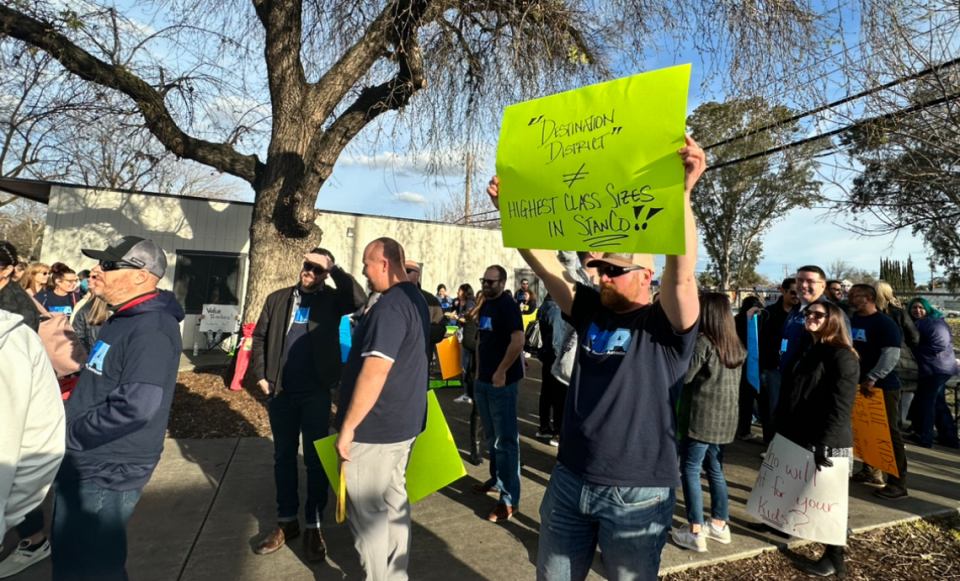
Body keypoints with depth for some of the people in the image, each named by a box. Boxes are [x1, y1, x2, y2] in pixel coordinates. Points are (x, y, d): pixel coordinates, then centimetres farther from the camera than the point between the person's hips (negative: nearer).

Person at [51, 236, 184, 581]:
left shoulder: (152, 329, -25)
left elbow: (135, 406, -32)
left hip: (105, 475, -10)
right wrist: (68, 420, 8)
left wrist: (69, 434, -19)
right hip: (85, 465, 10)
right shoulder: (122, 320, 9)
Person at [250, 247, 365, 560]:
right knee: (283, 457, 14)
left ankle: (314, 526, 20)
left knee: (315, 460, 6)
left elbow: (360, 299, -24)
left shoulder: (332, 299, -3)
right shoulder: (278, 298, 7)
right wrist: (262, 376, 1)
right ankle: (286, 521, 30)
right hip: (281, 392, 3)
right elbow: (260, 337, 10)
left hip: (317, 393, -3)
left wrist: (333, 267, -22)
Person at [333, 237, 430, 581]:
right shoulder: (416, 299, 10)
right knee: (394, 501, 18)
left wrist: (347, 426, -20)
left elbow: (374, 373, -27)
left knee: (366, 512, 6)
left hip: (375, 427, -9)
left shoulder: (390, 305, -21)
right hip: (404, 422, 10)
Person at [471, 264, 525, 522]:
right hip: (483, 381, 9)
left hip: (502, 382, -9)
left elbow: (518, 341, -23)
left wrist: (501, 372, -20)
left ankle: (509, 498, 5)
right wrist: (479, 370, 14)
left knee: (506, 440, -3)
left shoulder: (508, 306, -13)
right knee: (492, 437, 20)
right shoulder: (485, 306, 13)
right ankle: (497, 480, 35)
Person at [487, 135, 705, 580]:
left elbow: (681, 274, -29)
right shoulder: (591, 311, 3)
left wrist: (681, 193, -41)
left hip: (635, 494, -5)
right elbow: (544, 263, -2)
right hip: (569, 480, 5)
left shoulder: (666, 326, -11)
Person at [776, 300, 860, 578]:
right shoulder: (804, 350, 13)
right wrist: (782, 430, 16)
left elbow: (841, 407, -21)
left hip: (827, 442, -7)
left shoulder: (842, 357, -13)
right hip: (799, 437, 7)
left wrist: (825, 442, -26)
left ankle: (834, 559, 17)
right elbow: (788, 395, 16)